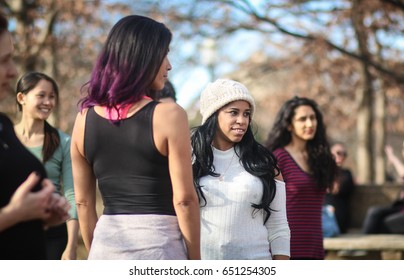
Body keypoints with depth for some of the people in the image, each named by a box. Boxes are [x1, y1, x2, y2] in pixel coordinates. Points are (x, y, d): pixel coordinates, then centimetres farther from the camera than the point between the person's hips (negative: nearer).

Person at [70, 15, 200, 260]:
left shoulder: (84, 119, 5)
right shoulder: (169, 115, -9)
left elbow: (83, 202, 10)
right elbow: (184, 199, -9)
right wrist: (195, 261, 0)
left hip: (106, 243, 5)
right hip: (157, 243, -5)